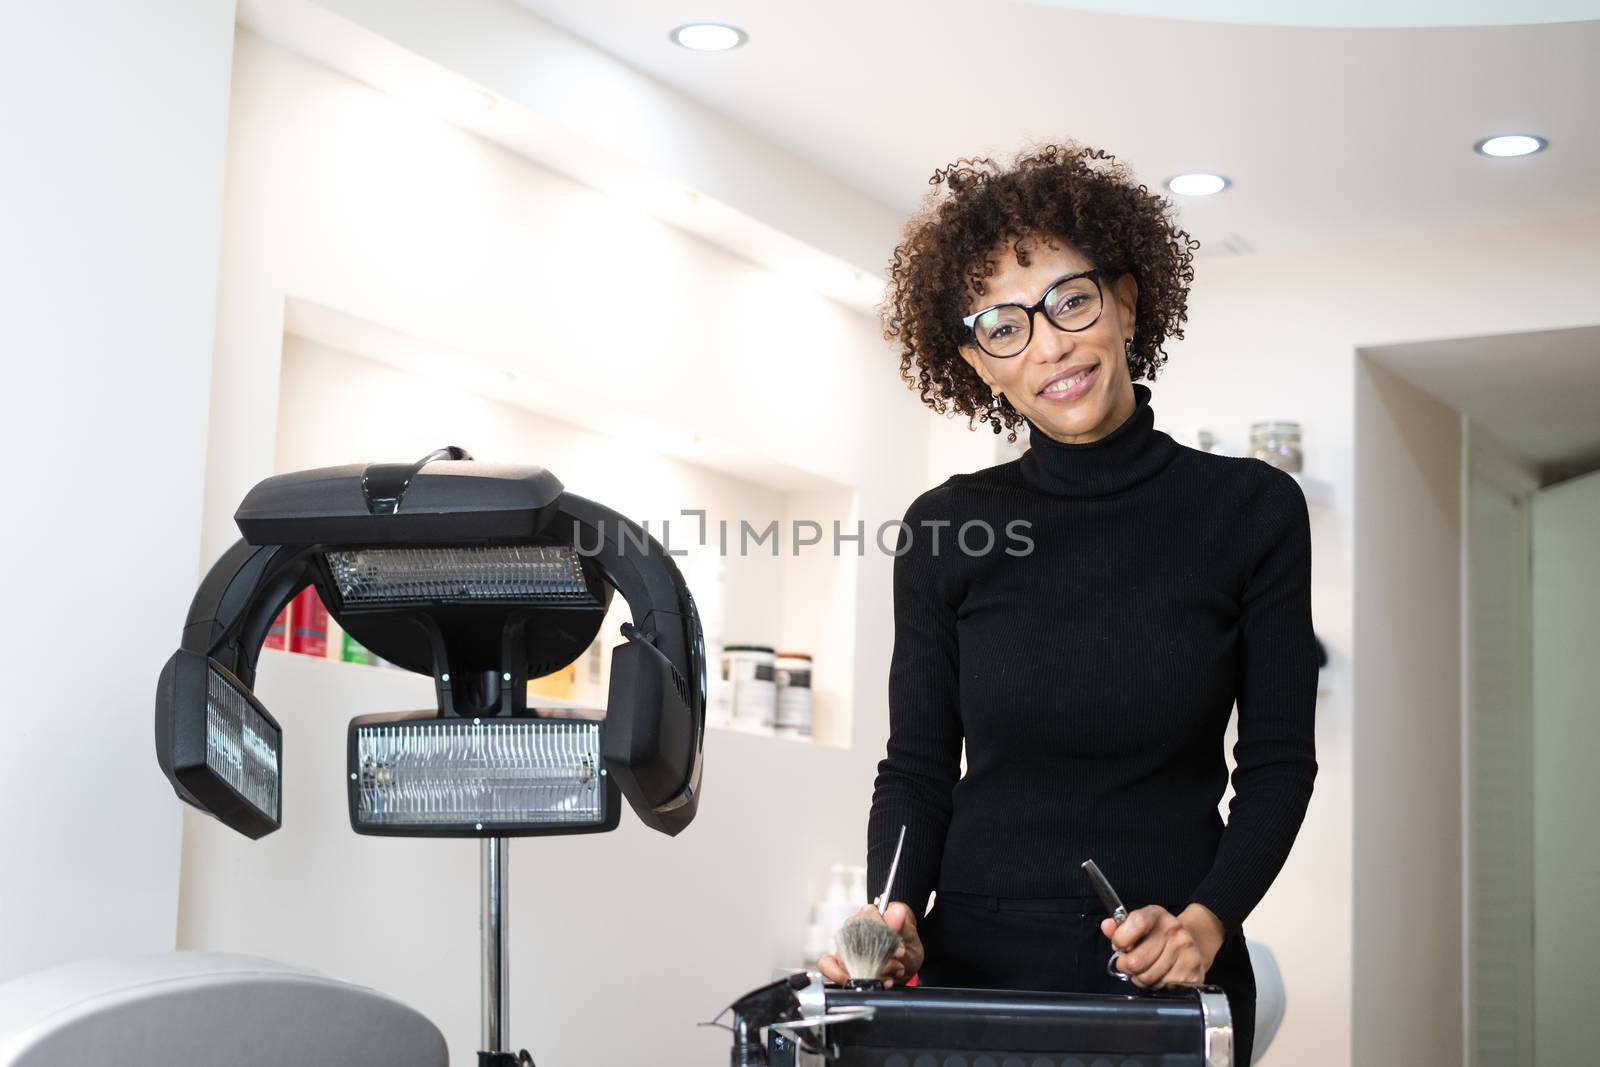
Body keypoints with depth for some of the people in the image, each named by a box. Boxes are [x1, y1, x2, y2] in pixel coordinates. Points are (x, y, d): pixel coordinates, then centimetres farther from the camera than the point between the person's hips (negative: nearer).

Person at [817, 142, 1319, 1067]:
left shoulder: (1254, 511, -3)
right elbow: (917, 767, 2)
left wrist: (1206, 921, -16)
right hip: (977, 957, 1)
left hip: (1171, 971, -1)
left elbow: (1278, 759, -2)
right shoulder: (946, 530, -1)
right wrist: (894, 912, -14)